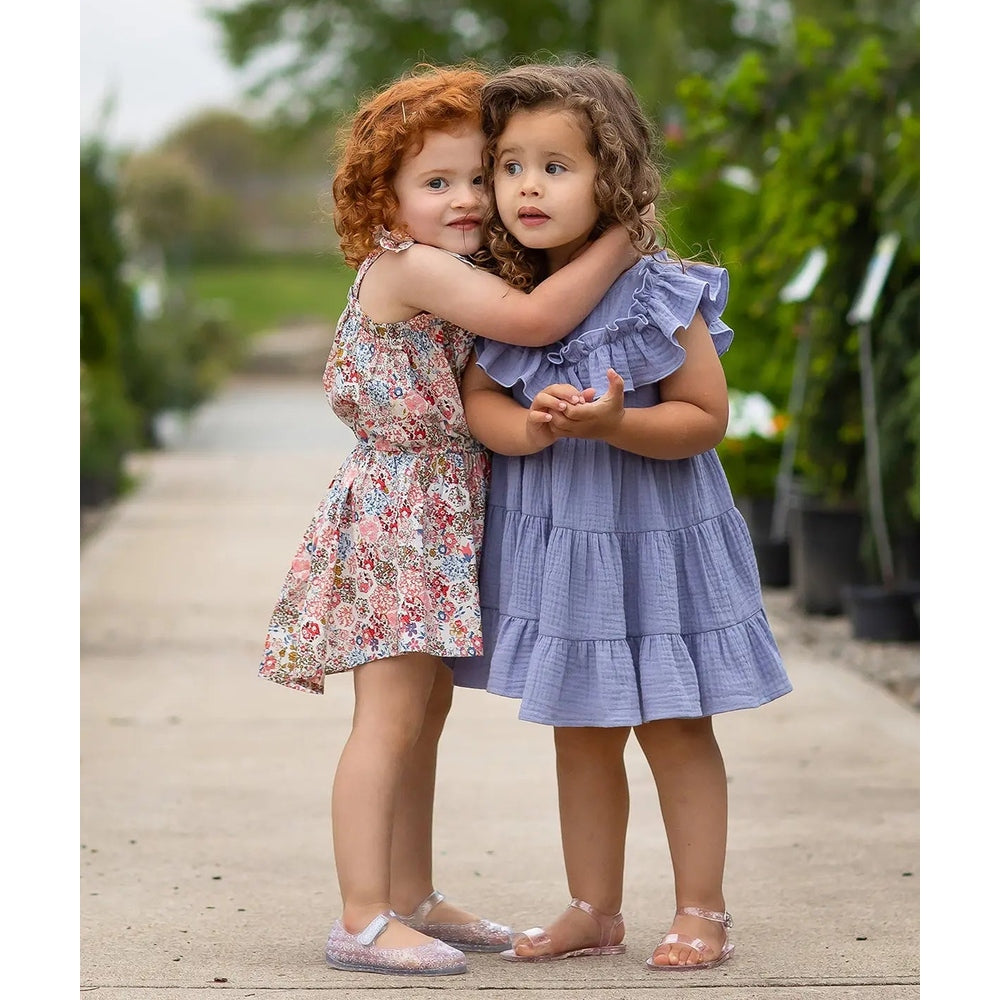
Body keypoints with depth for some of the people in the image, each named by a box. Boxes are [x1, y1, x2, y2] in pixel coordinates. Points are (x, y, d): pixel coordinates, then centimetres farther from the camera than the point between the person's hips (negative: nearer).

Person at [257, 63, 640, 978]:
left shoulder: (445, 278, 13)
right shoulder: (411, 265, -17)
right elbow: (535, 319, -26)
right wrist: (620, 243, -18)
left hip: (438, 518, 10)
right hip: (397, 513, -10)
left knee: (427, 709, 15)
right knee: (391, 716, -10)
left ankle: (411, 898, 23)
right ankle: (362, 920, -7)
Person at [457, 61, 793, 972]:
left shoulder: (658, 296, -17)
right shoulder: (506, 296, -2)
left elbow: (706, 417, -14)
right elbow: (477, 400, -3)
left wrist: (611, 424, -29)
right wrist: (532, 427, -24)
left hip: (649, 532, -5)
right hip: (551, 537, 5)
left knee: (672, 725, 6)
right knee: (579, 730, 14)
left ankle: (702, 911, 19)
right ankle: (595, 910, 27)